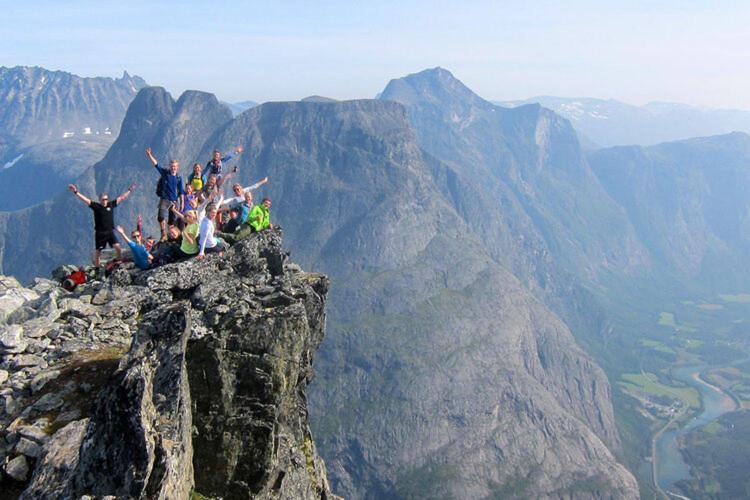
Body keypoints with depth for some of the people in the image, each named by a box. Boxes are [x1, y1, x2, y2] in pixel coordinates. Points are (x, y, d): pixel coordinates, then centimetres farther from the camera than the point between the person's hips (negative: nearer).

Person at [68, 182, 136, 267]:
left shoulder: (111, 205, 5)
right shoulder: (96, 206, -3)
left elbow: (121, 198, 12)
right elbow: (85, 200, -10)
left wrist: (129, 190, 16)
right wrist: (76, 192, -18)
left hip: (110, 232, 2)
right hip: (99, 233, -2)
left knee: (118, 247, -14)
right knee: (98, 251, 7)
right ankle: (96, 268, 17)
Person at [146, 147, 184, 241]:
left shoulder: (179, 178, 7)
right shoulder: (165, 173, 4)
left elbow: (181, 192, 10)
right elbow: (156, 165, -6)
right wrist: (150, 155, -18)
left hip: (175, 201, 2)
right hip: (164, 200, -2)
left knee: (172, 220, 8)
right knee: (162, 218, -17)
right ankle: (164, 235, -17)